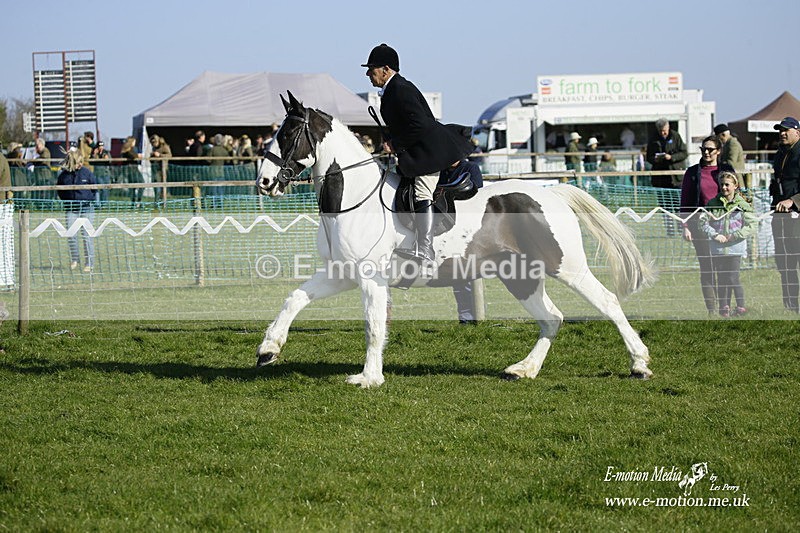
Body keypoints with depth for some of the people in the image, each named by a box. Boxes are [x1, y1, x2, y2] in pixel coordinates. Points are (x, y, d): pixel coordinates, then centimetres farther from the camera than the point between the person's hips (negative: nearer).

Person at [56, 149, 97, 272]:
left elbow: (94, 188, 7)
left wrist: (89, 198, 0)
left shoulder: (86, 172, -3)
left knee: (87, 235, 1)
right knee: (71, 234, -8)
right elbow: (60, 190, 13)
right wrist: (66, 200, 3)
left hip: (86, 208, -1)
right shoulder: (64, 175, -1)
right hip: (71, 209, 1)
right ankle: (75, 260, 9)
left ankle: (89, 263, 9)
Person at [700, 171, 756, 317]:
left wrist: (734, 236, -13)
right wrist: (715, 235, -12)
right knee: (721, 280, 7)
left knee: (732, 279, -7)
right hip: (717, 249, 3)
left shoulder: (743, 205, -1)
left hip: (735, 248, -3)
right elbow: (703, 222, 2)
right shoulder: (713, 203, 5)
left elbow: (752, 225, -5)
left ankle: (741, 306, 6)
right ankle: (724, 307, 16)